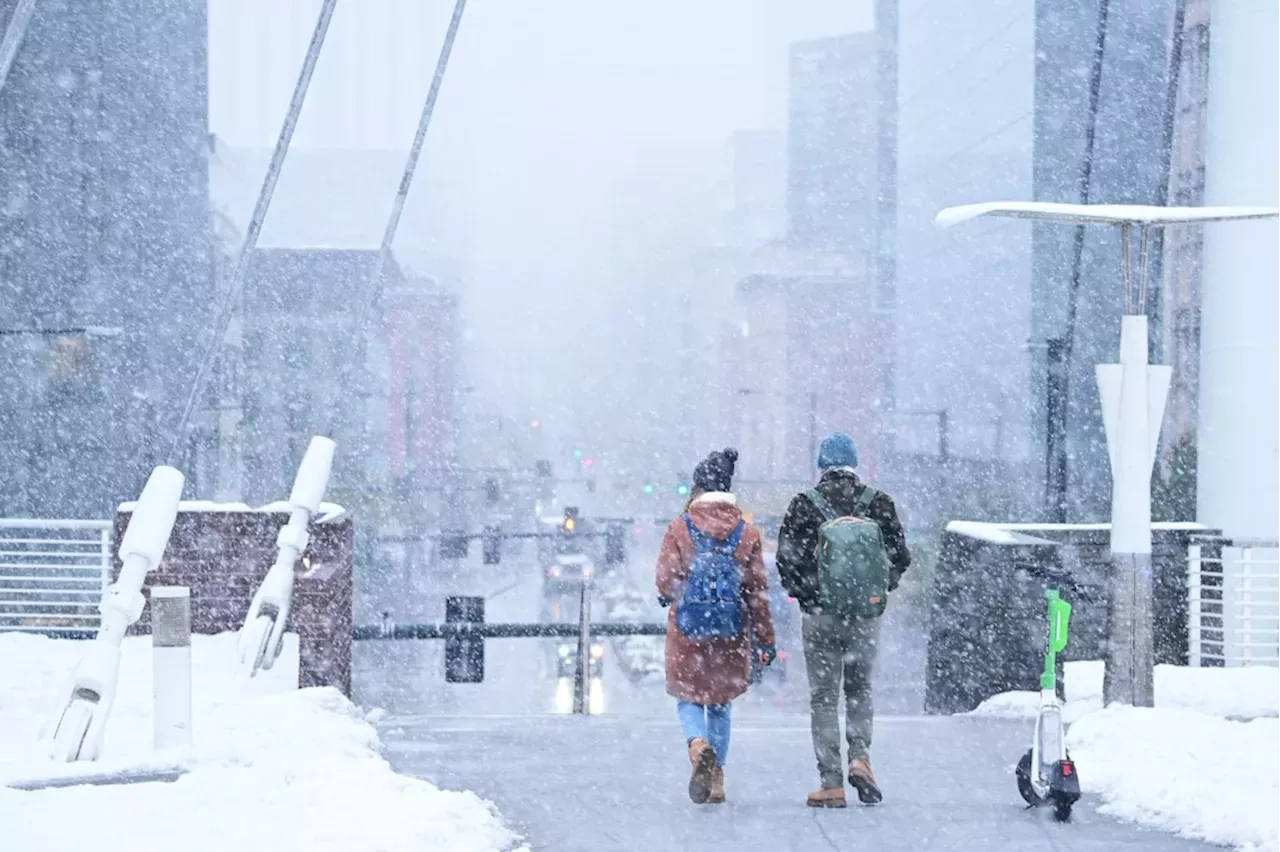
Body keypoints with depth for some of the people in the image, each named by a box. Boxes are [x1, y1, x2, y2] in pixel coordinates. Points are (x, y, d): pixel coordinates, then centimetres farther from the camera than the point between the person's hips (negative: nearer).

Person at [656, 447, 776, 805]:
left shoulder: (679, 528, -6)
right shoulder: (747, 533, -1)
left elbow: (665, 580, -6)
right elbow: (758, 590, 0)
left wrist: (668, 595, 19)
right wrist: (766, 639, 6)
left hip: (687, 628, -2)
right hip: (732, 634, 2)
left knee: (688, 698, 10)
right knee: (720, 704, 16)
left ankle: (699, 745, -22)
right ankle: (717, 779, 15)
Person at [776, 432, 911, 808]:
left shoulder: (803, 505, -4)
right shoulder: (879, 503, 0)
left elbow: (786, 562, -5)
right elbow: (900, 557, 3)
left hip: (820, 616, -2)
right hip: (866, 616, 2)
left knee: (824, 697, 5)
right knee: (860, 689, 19)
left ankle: (831, 784, 1)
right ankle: (860, 756, -2)